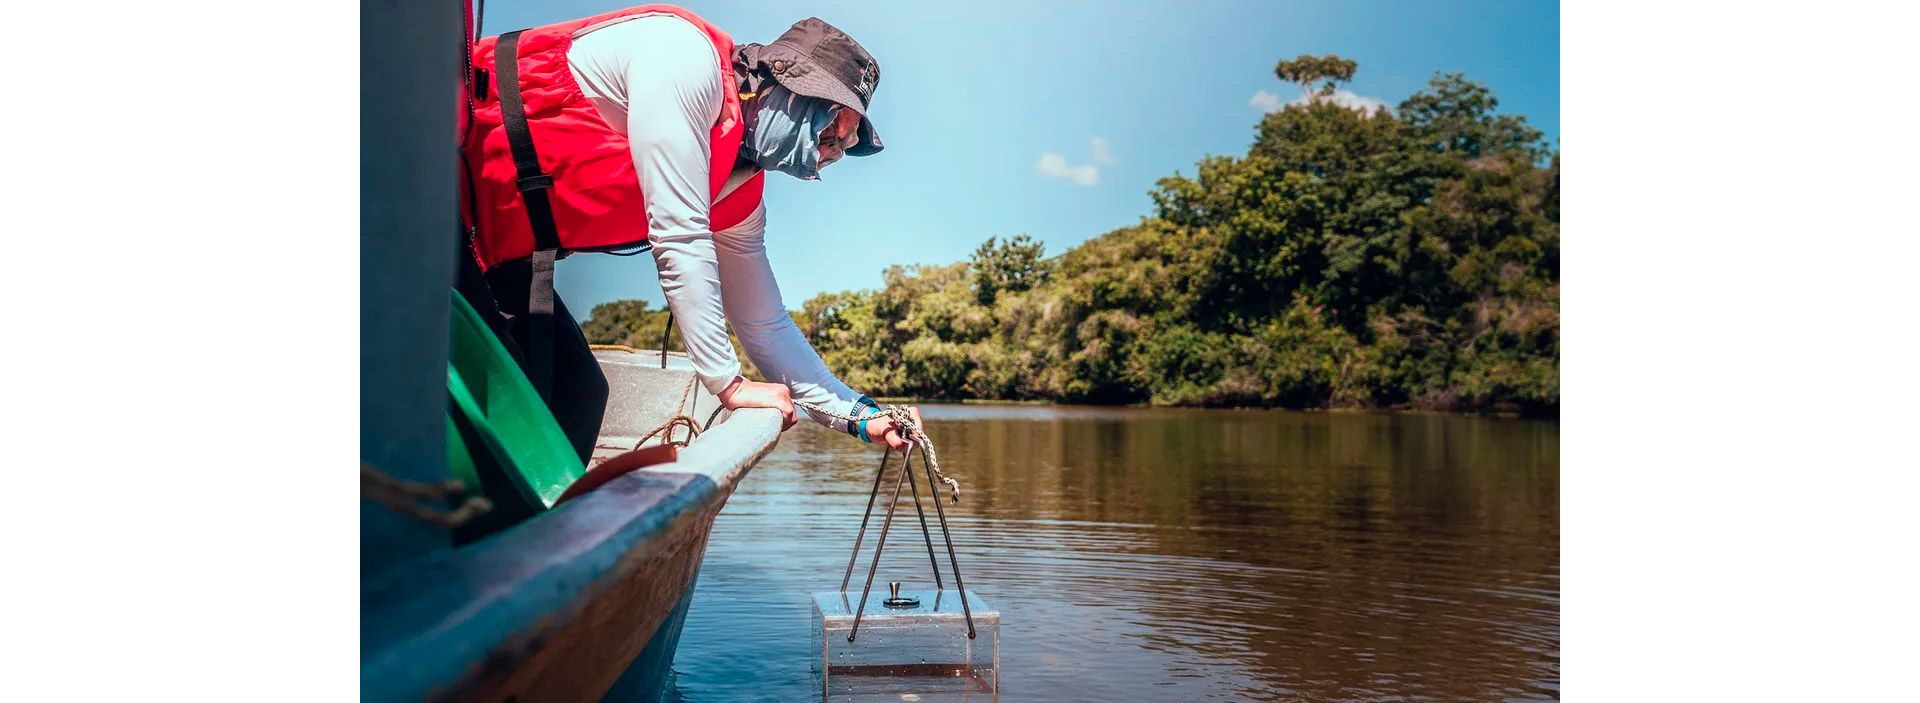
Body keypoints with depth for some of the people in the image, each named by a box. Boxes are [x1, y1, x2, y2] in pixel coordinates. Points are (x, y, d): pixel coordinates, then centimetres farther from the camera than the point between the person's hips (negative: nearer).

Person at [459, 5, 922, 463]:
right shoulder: (686, 56, -19)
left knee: (577, 393, 6)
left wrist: (860, 414, 5)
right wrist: (729, 382, -21)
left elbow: (766, 325, 13)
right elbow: (680, 239, -26)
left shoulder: (740, 193, 6)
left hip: (497, 245, 9)